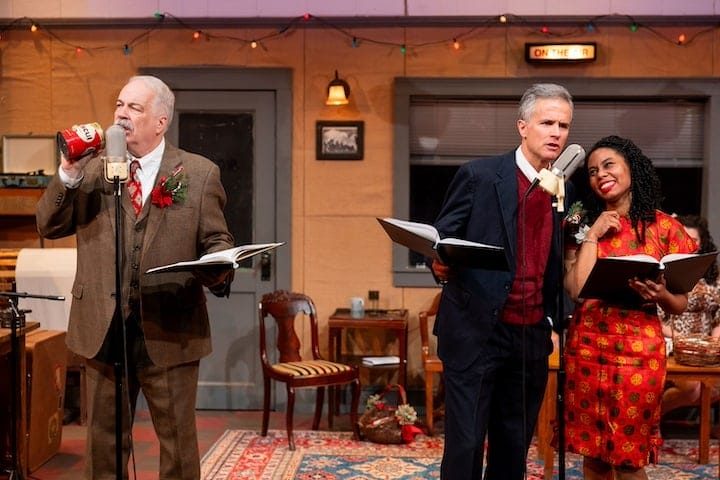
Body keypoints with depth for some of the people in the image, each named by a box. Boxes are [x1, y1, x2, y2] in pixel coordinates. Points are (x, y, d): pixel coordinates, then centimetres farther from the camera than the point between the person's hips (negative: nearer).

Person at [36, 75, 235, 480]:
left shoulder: (200, 173, 1)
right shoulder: (92, 169, 9)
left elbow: (217, 241, 1)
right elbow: (49, 226, 3)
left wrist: (218, 269, -22)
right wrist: (68, 173, -11)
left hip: (169, 330, -2)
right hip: (103, 330, 3)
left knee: (178, 442, 10)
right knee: (104, 439, 15)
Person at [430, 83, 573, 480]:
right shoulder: (479, 175, -5)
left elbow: (555, 266, 15)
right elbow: (440, 240, -4)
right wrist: (441, 264, -25)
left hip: (532, 337, 5)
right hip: (475, 331, -5)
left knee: (514, 447, 14)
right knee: (465, 444, 0)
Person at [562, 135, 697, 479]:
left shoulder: (665, 227, -1)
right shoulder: (584, 224, 5)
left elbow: (680, 305, 3)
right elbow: (576, 290, -9)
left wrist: (660, 295, -18)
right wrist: (592, 235, -9)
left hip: (639, 352, -2)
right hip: (586, 349, 2)